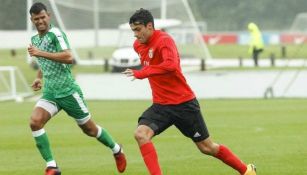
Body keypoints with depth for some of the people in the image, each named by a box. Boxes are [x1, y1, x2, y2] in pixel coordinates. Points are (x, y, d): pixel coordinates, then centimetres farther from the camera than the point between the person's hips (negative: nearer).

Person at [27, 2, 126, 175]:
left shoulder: (55, 33, -13)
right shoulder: (35, 39, 12)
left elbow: (68, 58, -28)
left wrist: (41, 53, -31)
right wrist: (39, 78, 14)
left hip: (68, 91, -6)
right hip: (50, 93, 6)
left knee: (89, 129, 8)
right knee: (35, 121, -20)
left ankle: (116, 150, 36)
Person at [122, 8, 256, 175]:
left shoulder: (164, 40, -19)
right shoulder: (138, 45, 5)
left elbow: (171, 65, -39)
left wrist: (140, 73, -40)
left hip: (184, 103, -6)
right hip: (160, 105, 6)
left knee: (207, 147, 5)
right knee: (140, 134, -21)